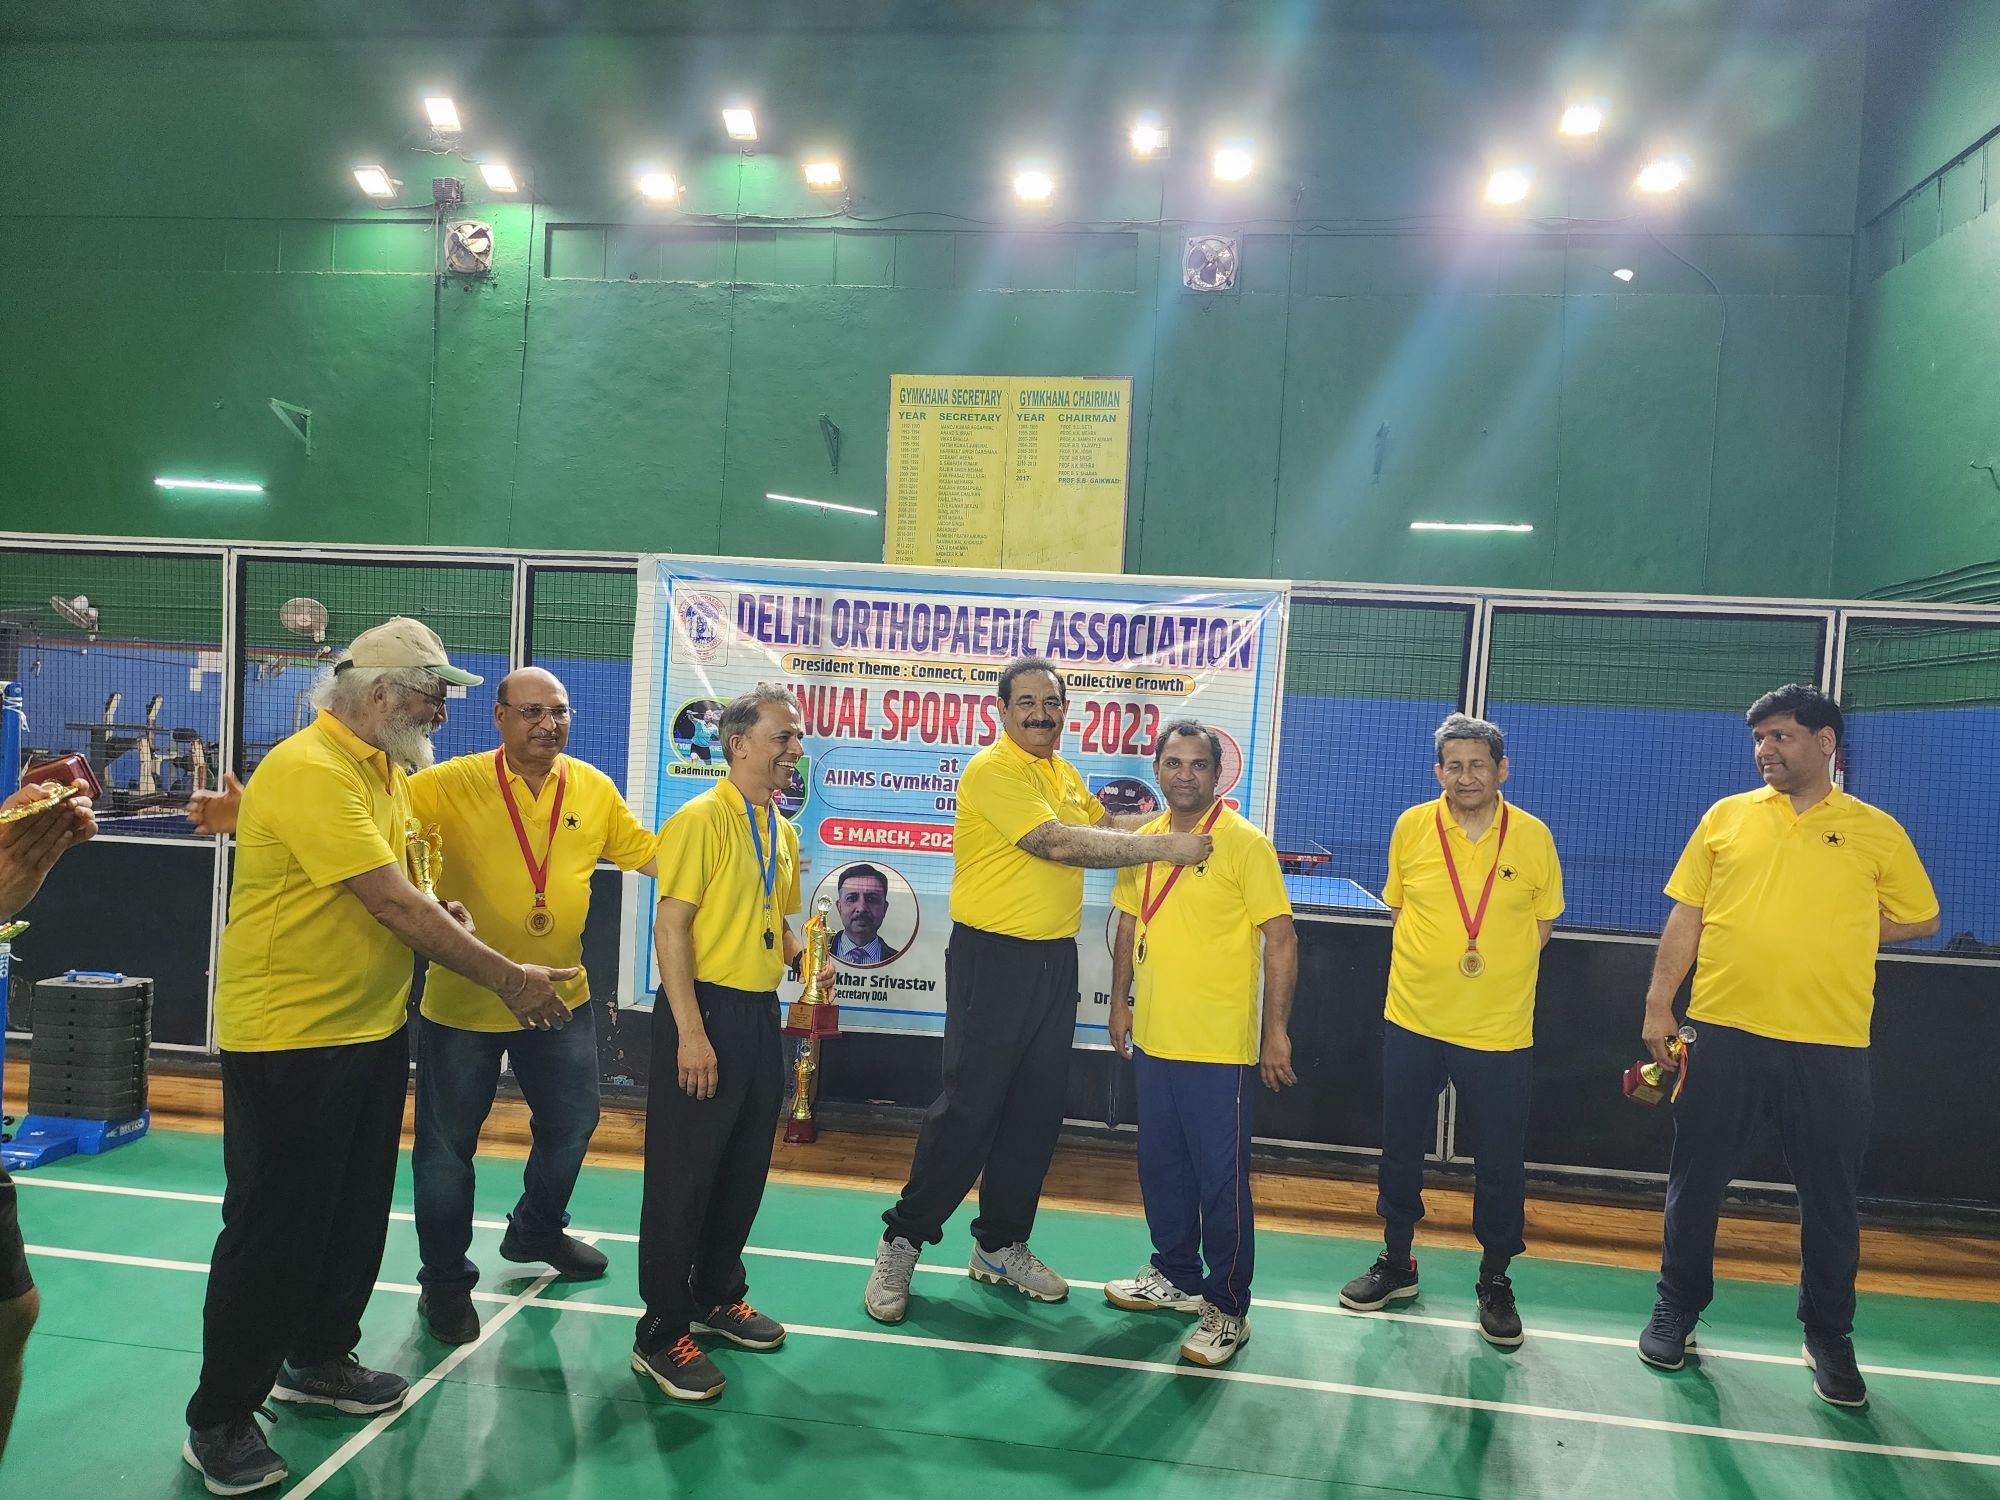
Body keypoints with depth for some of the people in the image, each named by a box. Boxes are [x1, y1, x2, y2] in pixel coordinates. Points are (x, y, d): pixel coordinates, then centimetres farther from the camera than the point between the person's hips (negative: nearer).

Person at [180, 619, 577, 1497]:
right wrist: (505, 977, -21)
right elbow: (392, 903, -25)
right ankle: (220, 1420, 19)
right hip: (289, 1036, -9)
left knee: (357, 1212, 18)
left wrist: (444, 920, -4)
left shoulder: (385, 769, 9)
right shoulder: (309, 771, -22)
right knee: (275, 1227, 2)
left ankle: (319, 1358, 38)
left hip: (374, 1028, 9)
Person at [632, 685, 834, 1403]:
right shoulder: (702, 819, -12)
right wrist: (690, 1032, -21)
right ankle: (661, 1334, 13)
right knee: (683, 1177, 1)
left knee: (744, 1171, 17)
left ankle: (717, 1296, 36)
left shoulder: (784, 832, 12)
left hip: (760, 1013, 8)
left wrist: (802, 958, 4)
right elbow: (670, 927, -16)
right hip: (704, 1010, -8)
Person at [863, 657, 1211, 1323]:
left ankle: (1001, 1244, 27)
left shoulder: (1066, 774, 14)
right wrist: (1161, 847, -21)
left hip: (1054, 959, 8)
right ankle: (901, 1243, 12)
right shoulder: (992, 770, -14)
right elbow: (1058, 843, -23)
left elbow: (1104, 828, 21)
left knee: (1037, 1112, 13)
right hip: (992, 959, -8)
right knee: (968, 1109, -3)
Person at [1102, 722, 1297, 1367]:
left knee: (1222, 1179, 1)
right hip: (1153, 1039, 6)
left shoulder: (1245, 843, -11)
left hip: (1220, 1046, -6)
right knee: (1161, 1166, 18)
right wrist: (1120, 1004, 16)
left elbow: (1280, 939, -11)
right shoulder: (1142, 842, 7)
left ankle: (1227, 1308, 15)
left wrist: (1277, 1030, -13)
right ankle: (1176, 1276, 36)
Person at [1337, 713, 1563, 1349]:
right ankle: (1395, 1261, 34)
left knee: (1500, 1162, 8)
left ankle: (1495, 1281, 28)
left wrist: (1499, 966, -1)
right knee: (1401, 1149, 14)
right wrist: (1430, 964, 2)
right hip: (1413, 1019, 2)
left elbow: (1543, 919, 8)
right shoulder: (1411, 827, -3)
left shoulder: (1533, 836, -5)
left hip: (1500, 1028, -1)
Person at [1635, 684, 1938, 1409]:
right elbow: (1686, 916, 5)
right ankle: (1677, 1309, 28)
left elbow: (1921, 920, 12)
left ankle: (1828, 1337, 29)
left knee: (1830, 1198, 10)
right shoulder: (1725, 817, 5)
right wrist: (1658, 1005, 0)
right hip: (1724, 1033, 1)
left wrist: (1838, 932, -1)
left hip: (1830, 1047, 0)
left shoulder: (1876, 831, 3)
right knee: (1696, 1182, 9)